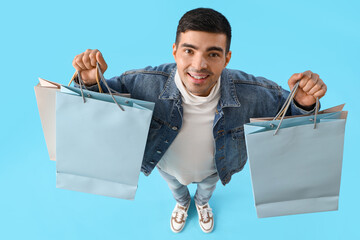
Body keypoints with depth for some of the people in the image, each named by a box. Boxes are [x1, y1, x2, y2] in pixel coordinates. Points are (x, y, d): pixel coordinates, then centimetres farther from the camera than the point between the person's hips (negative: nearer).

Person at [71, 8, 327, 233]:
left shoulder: (252, 93, -39)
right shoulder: (147, 83, -39)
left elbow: (287, 107, -21)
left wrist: (304, 103, -45)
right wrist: (92, 81, -46)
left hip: (213, 167, 1)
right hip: (168, 165, 0)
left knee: (207, 186, 39)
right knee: (175, 187, 38)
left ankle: (202, 203, 80)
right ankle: (182, 203, 78)